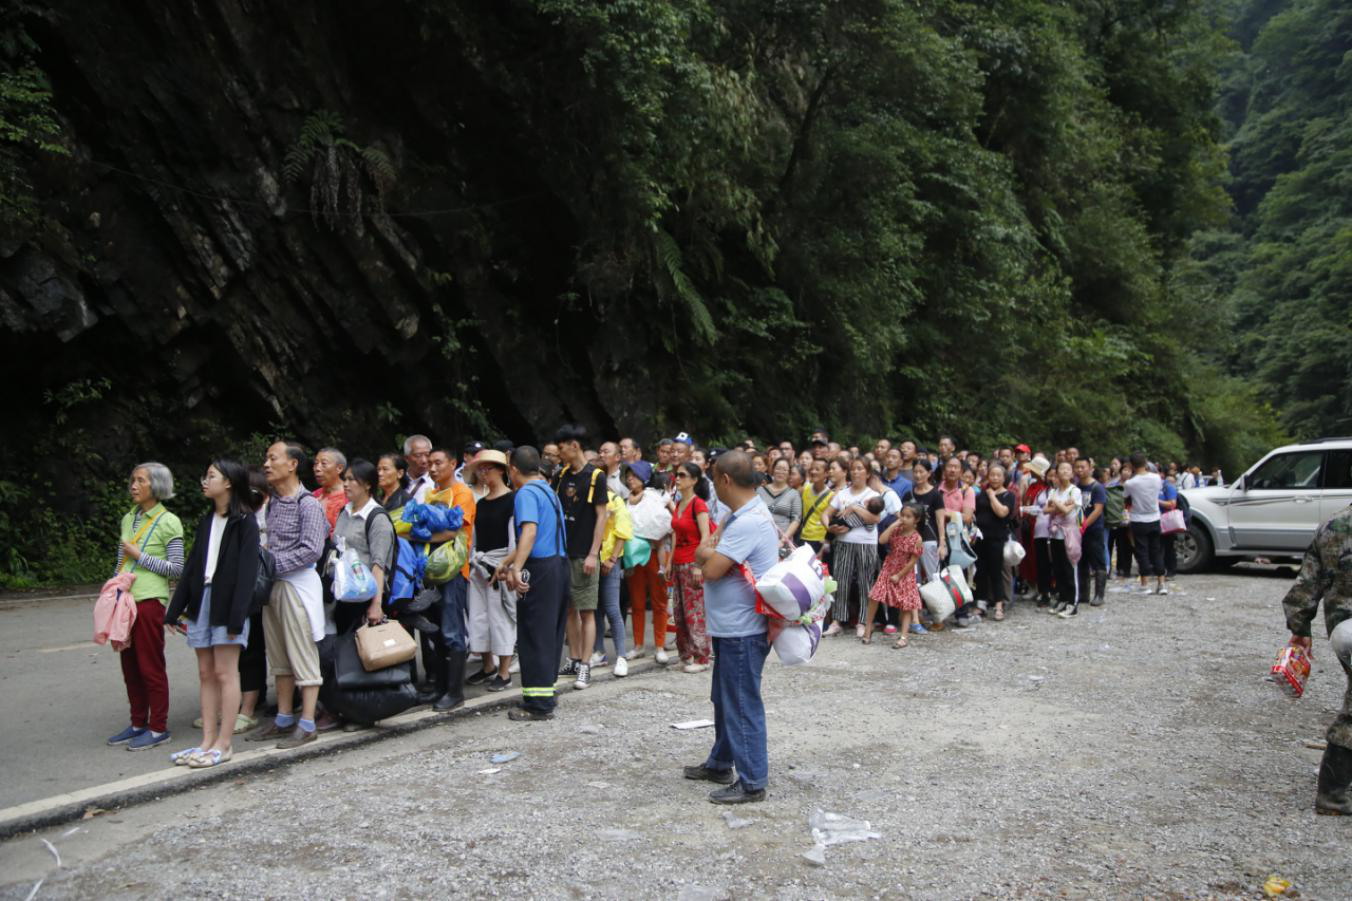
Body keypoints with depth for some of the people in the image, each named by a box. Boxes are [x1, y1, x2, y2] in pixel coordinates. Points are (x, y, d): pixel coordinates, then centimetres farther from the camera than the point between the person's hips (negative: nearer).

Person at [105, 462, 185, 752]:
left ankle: (158, 728, 5)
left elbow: (176, 568, -8)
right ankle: (138, 723, 21)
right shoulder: (129, 519, 14)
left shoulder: (168, 522, -5)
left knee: (151, 667, -3)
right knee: (130, 665, 11)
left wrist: (139, 555, -11)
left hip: (149, 601, -7)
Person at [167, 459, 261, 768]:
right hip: (201, 600, 7)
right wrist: (176, 609, 10)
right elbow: (192, 566, 15)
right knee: (206, 674, 9)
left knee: (225, 673, -3)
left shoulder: (244, 522, -8)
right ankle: (208, 741, 14)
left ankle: (224, 744, 2)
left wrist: (237, 615, -20)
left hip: (226, 603, -7)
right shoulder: (207, 522, 15)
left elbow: (247, 570, -14)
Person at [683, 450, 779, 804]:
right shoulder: (737, 515, 10)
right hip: (730, 626, 10)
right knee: (724, 699, 22)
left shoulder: (749, 522, -23)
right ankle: (720, 764, 36)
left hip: (743, 631, -10)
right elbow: (700, 553, 10)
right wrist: (712, 552, -10)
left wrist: (708, 553, -5)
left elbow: (712, 569, -24)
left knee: (742, 705, -1)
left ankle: (752, 782, 9)